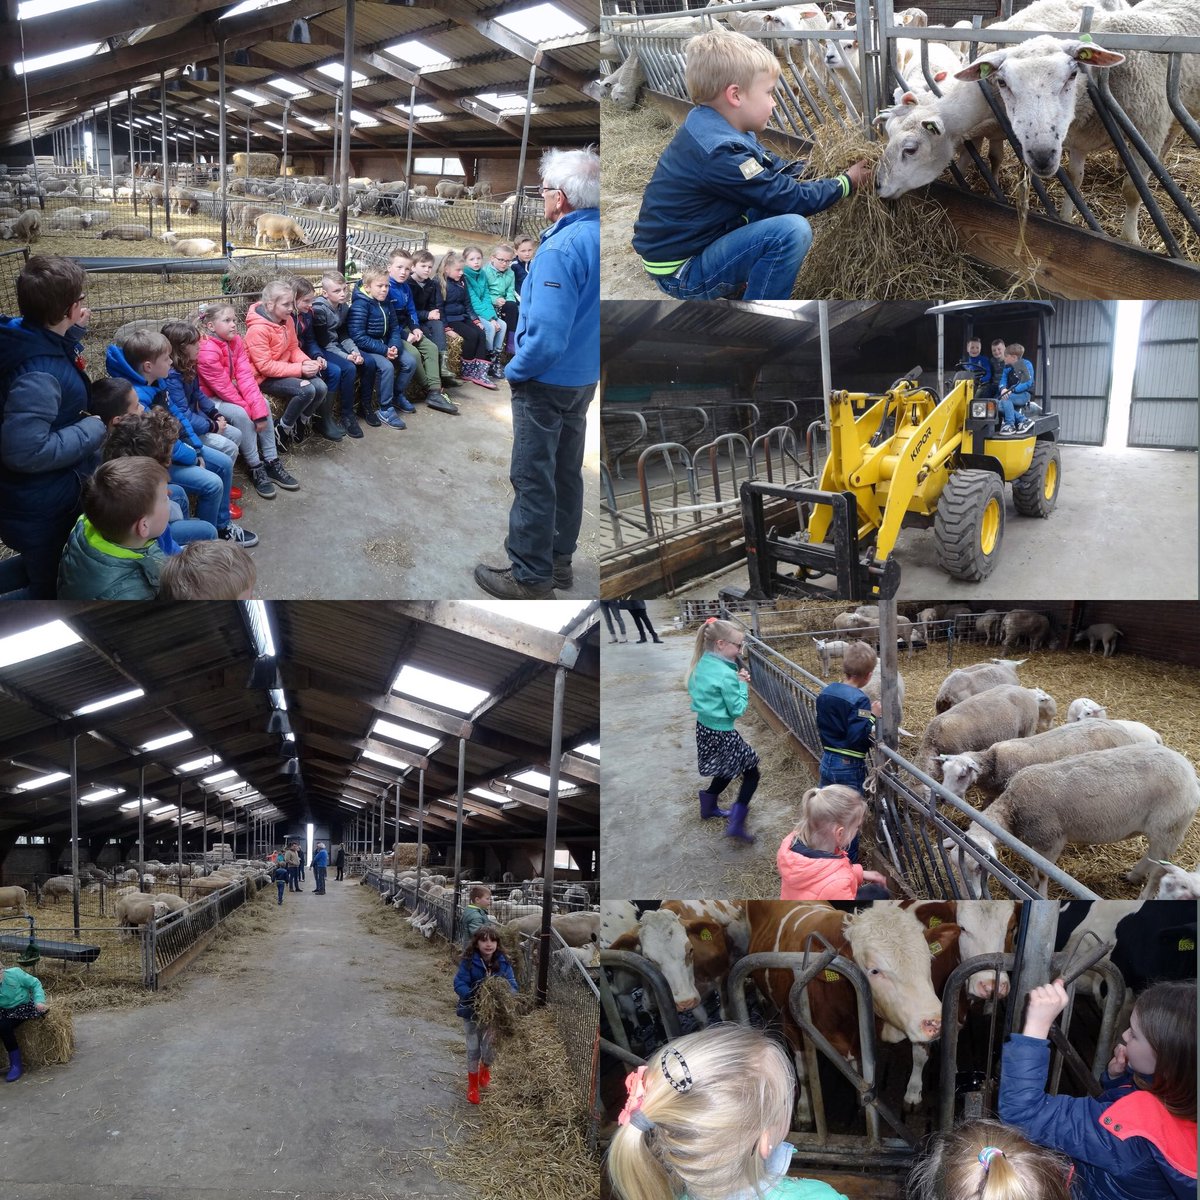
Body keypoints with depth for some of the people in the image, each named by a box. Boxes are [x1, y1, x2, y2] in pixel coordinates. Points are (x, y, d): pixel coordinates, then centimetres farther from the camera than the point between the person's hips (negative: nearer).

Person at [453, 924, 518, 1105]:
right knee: (473, 1049, 10)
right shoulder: (468, 961, -17)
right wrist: (473, 996, -36)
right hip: (472, 1011, -2)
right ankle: (473, 1084, 31)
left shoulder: (503, 962, -10)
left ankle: (485, 1069, 46)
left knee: (490, 1049, 9)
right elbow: (459, 984, -19)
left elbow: (512, 985, -8)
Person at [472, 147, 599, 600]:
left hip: (547, 382, -8)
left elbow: (547, 337, -29)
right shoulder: (600, 234, 2)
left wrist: (515, 371, -14)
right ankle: (559, 558, 31)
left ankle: (530, 576, 8)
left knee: (533, 479, 0)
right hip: (585, 379, 9)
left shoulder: (560, 250, -25)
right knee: (567, 472, 18)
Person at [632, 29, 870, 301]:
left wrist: (817, 174, 3)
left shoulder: (707, 125, 2)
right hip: (680, 272, -10)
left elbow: (771, 166, 16)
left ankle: (749, 281, 17)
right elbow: (791, 199, -17)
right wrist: (846, 183, -3)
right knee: (793, 230, -26)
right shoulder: (720, 153, -27)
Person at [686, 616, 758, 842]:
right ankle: (736, 823, 0)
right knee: (751, 772, 7)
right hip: (722, 734, -8)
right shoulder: (726, 675, -26)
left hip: (704, 728, 8)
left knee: (728, 769, 29)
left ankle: (709, 805, 42)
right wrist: (742, 685, -8)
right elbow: (737, 710, -19)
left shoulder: (703, 664, -1)